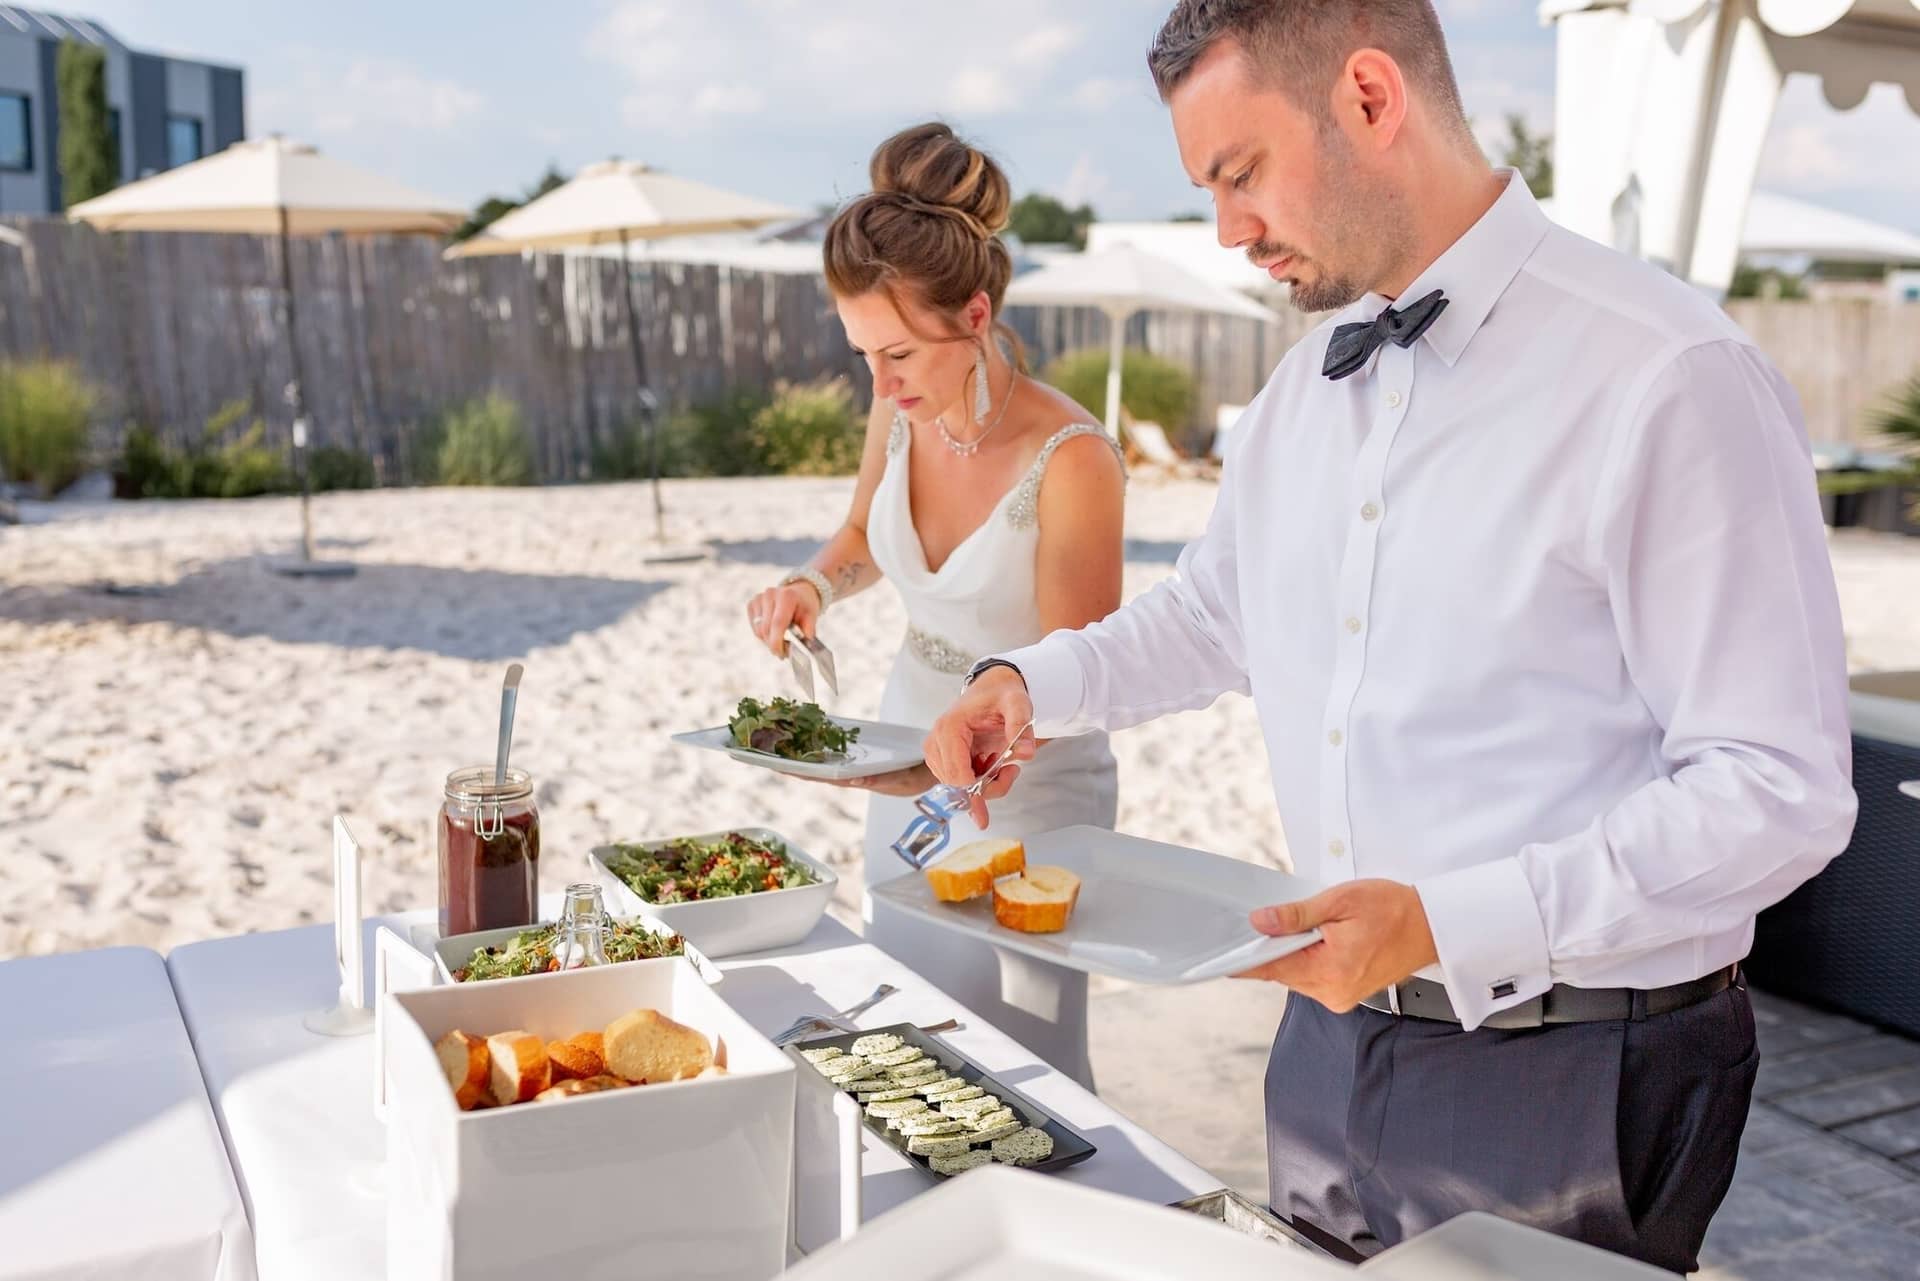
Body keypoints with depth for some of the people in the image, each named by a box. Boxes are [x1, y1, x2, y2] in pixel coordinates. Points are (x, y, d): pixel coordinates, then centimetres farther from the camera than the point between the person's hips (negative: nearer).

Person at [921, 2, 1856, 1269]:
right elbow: (1208, 615, 21)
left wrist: (1448, 924, -26)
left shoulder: (1672, 377, -18)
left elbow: (1780, 792, -19)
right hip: (1333, 1036, 7)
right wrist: (1031, 683, 4)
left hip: (1566, 1079, -6)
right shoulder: (1304, 390, 7)